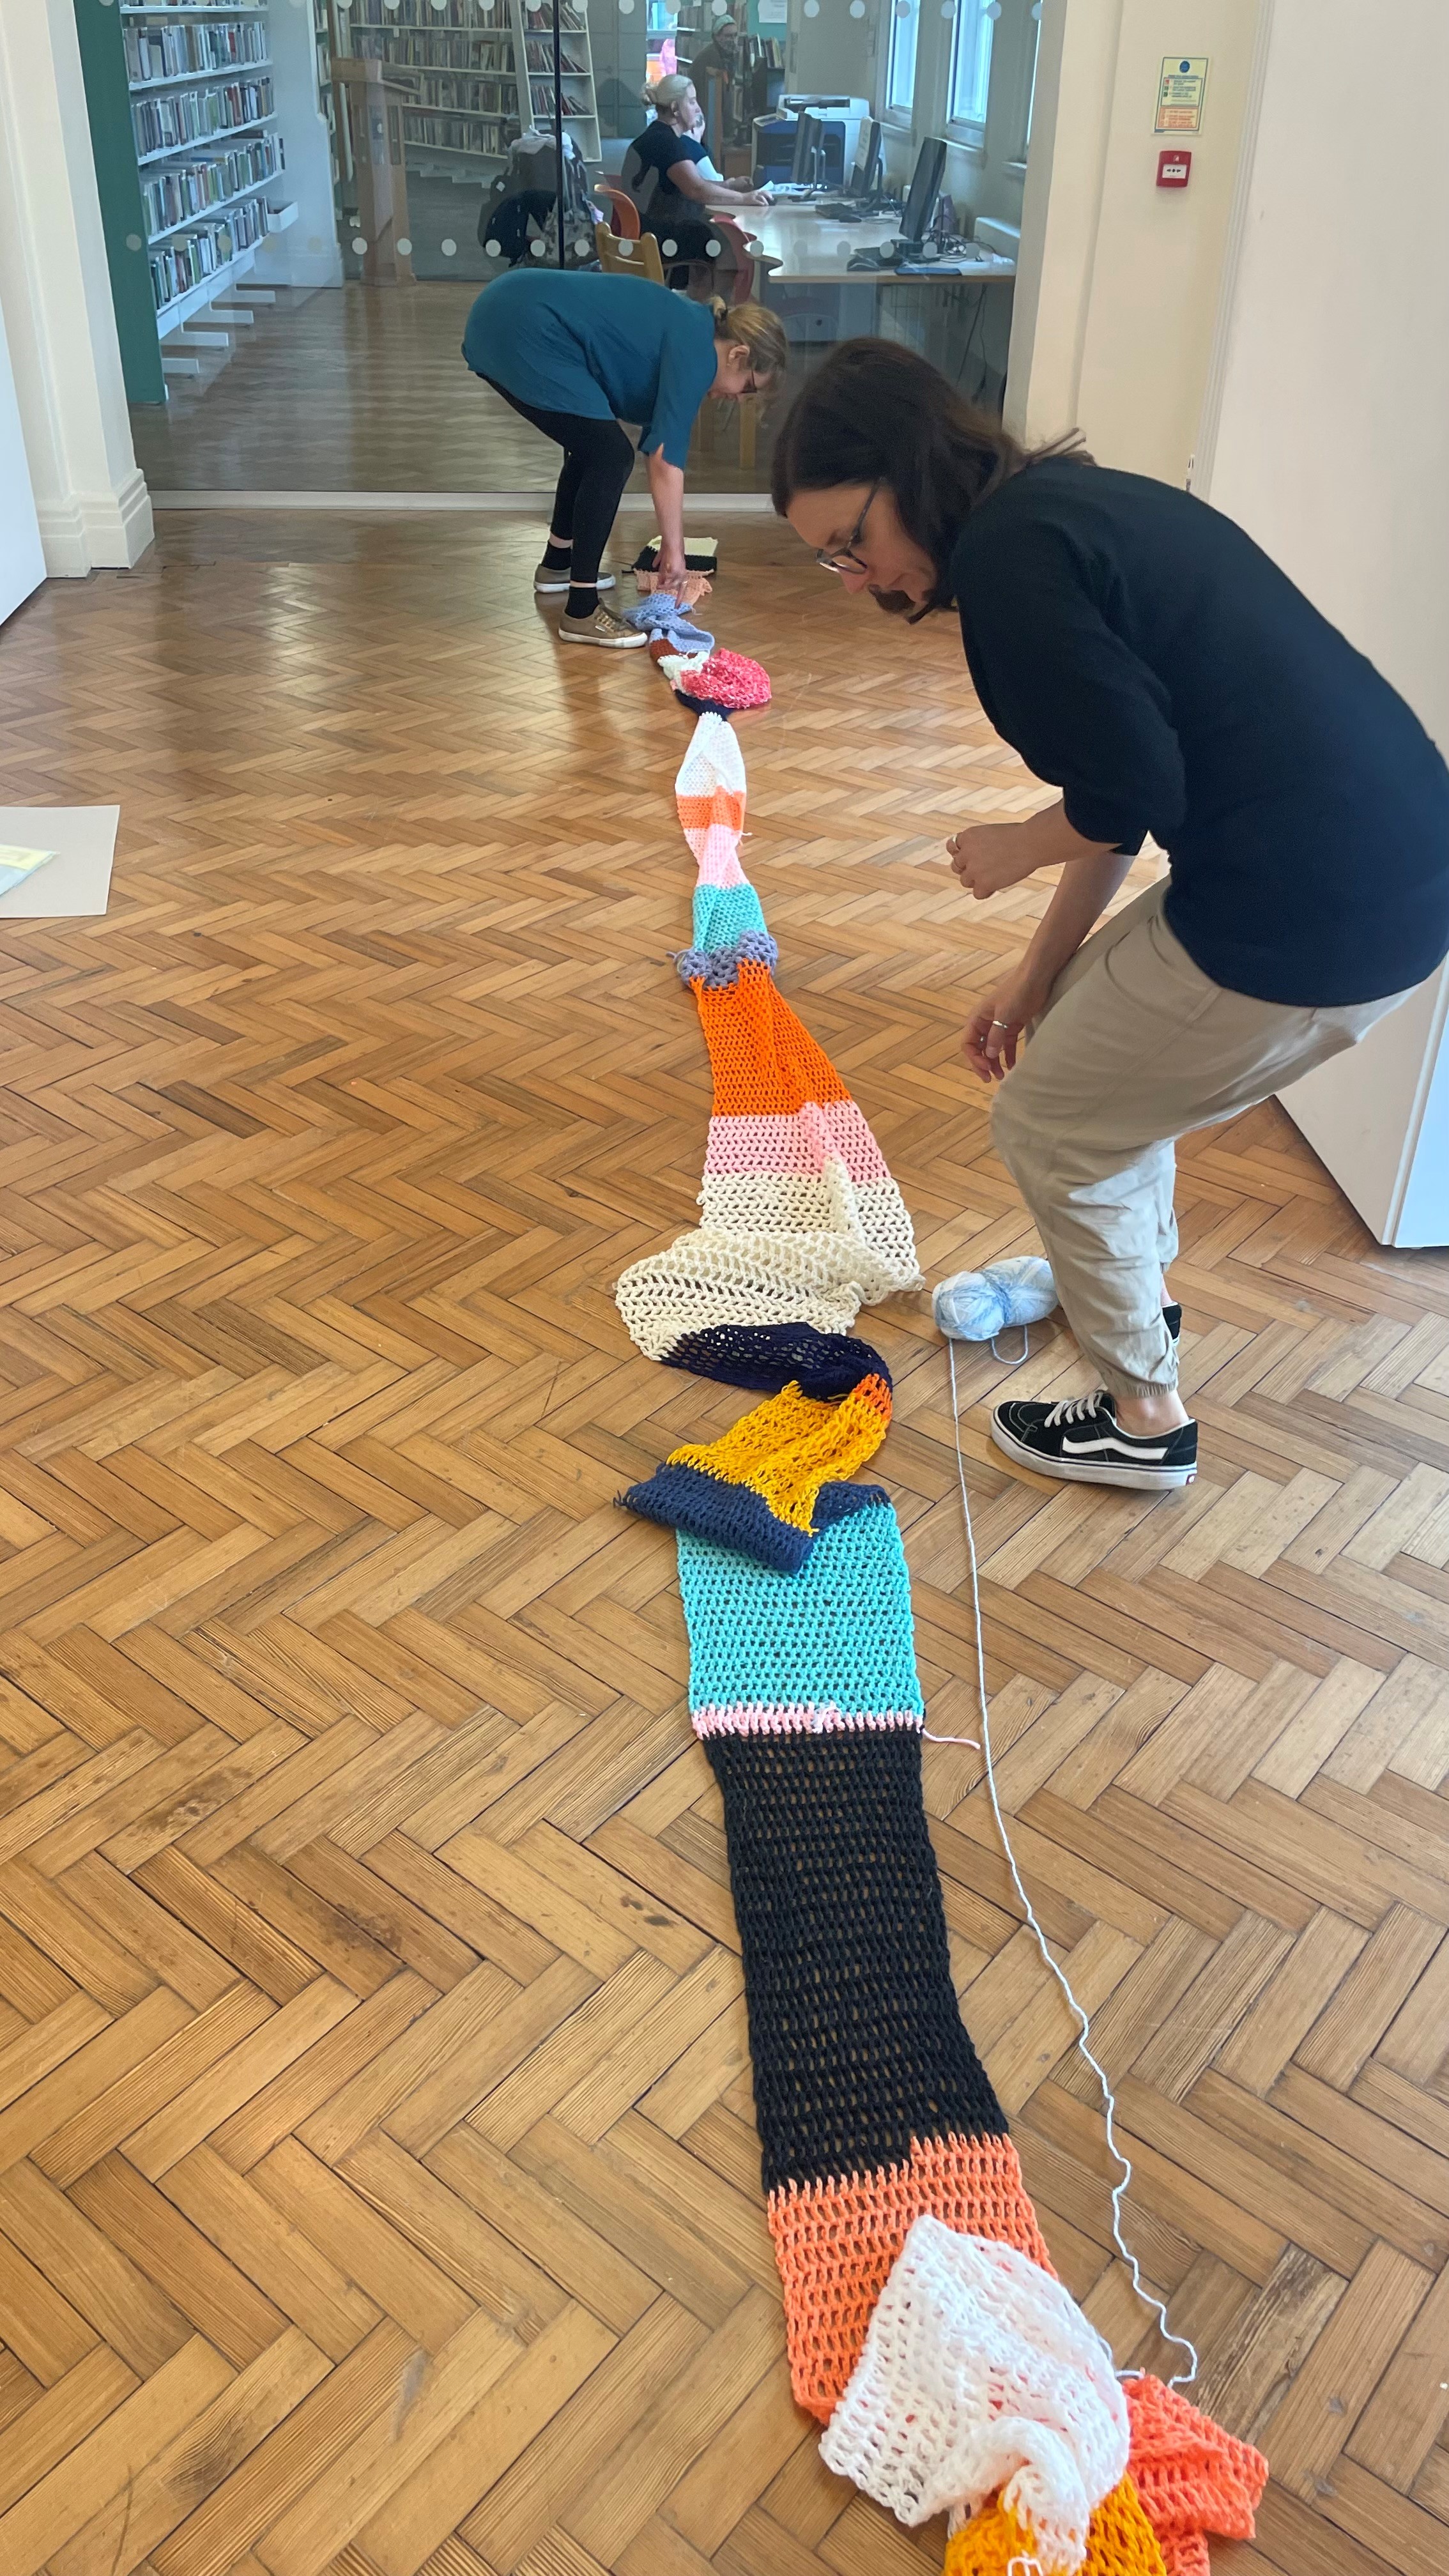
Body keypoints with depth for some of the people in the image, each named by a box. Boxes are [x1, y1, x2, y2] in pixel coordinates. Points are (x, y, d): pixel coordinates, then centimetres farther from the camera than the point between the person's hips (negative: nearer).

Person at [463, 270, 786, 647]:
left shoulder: (688, 325, 19)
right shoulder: (695, 350, -8)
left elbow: (658, 451, 20)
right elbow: (666, 461, -14)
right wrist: (675, 549, -5)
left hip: (502, 313, 10)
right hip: (523, 333, -10)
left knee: (592, 447, 21)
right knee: (610, 456, -7)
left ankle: (556, 565, 36)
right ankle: (581, 612, -5)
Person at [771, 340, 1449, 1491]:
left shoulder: (1008, 554, -14)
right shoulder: (1073, 506, 16)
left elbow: (1129, 796, -18)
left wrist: (1014, 848, 3)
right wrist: (1040, 971, 21)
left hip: (1314, 919, -9)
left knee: (1052, 1124, 10)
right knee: (1097, 1029, 29)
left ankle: (1146, 1418, 26)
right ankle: (1141, 1285, 49)